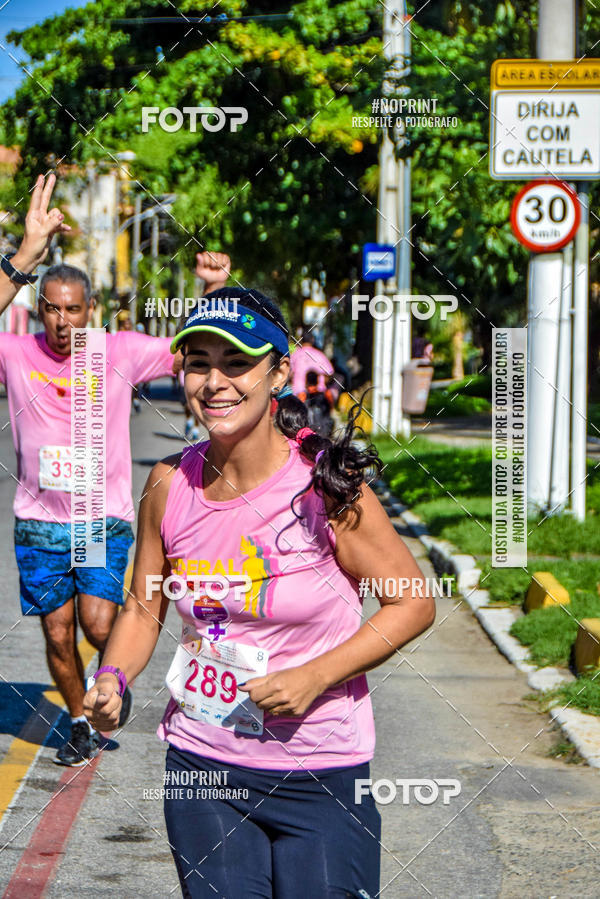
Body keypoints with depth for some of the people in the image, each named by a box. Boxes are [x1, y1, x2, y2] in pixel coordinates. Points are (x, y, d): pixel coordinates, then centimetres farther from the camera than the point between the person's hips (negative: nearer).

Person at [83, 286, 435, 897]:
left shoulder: (326, 485, -14)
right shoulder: (170, 484, -3)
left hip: (320, 774, -3)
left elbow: (413, 605, -7)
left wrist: (315, 678, -17)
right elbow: (144, 608, 10)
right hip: (200, 764, 3)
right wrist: (112, 679, -9)